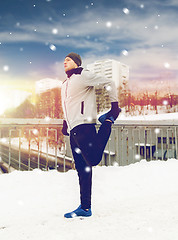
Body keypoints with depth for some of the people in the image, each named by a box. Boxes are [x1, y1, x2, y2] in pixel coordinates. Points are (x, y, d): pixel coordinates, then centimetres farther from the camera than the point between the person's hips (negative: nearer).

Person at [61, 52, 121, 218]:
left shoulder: (83, 75, 0)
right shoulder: (65, 84, 25)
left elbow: (108, 83, -4)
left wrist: (114, 105, -5)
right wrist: (66, 122, 19)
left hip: (84, 125, -7)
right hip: (73, 129, 7)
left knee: (93, 160, -16)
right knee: (82, 168, 4)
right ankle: (85, 207, 8)